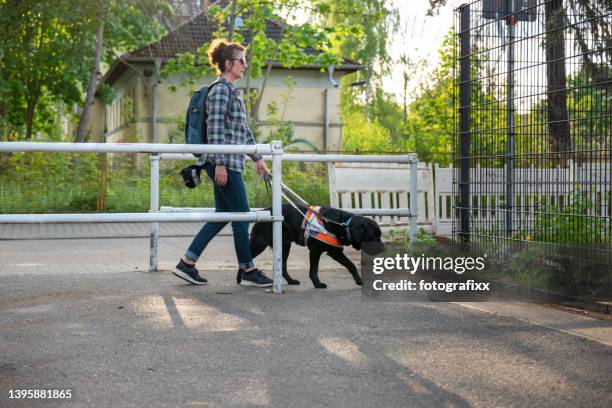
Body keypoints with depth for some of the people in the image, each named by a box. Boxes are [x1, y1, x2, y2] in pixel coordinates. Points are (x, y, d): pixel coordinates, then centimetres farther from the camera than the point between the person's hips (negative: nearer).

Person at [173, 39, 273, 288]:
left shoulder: (232, 91, 20)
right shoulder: (220, 90, -11)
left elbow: (243, 129, 24)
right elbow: (215, 129, -17)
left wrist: (257, 158, 24)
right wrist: (220, 164, -21)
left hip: (230, 162, 10)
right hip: (224, 161, -10)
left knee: (223, 214, 10)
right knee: (242, 213, -3)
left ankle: (187, 263, 12)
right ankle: (247, 270, 6)